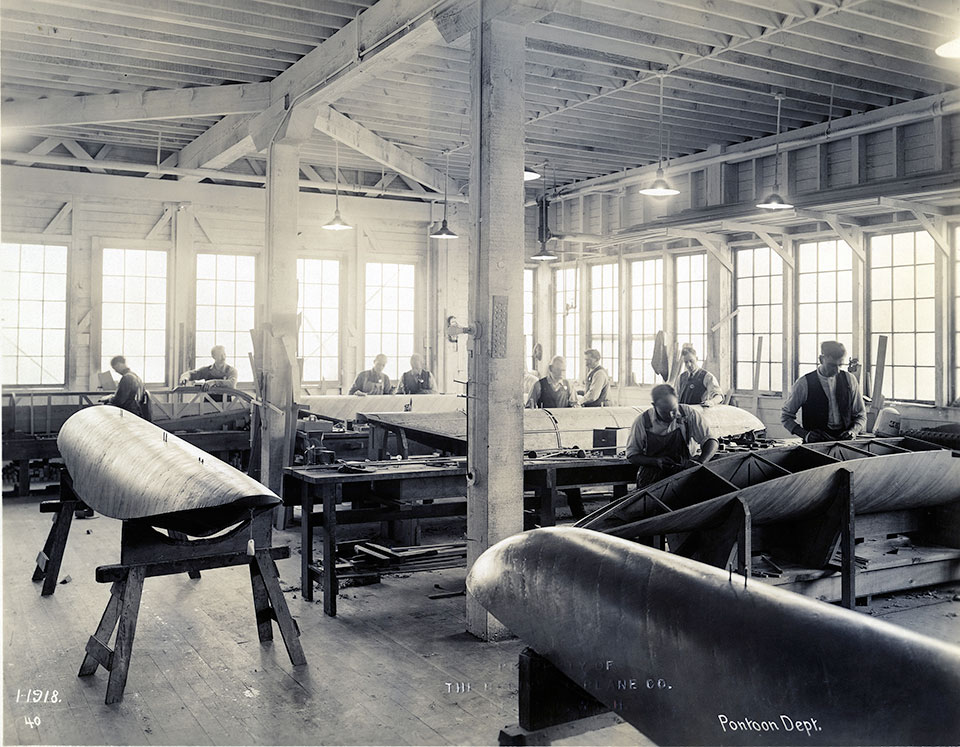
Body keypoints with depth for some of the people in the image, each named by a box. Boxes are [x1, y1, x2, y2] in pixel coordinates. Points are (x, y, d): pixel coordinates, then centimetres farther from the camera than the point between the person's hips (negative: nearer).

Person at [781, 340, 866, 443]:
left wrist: (854, 431, -5)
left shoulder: (849, 380, 8)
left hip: (845, 440, 3)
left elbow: (860, 415, 16)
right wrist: (805, 434, -8)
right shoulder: (804, 384, -1)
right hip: (816, 444, -3)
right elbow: (786, 416, 7)